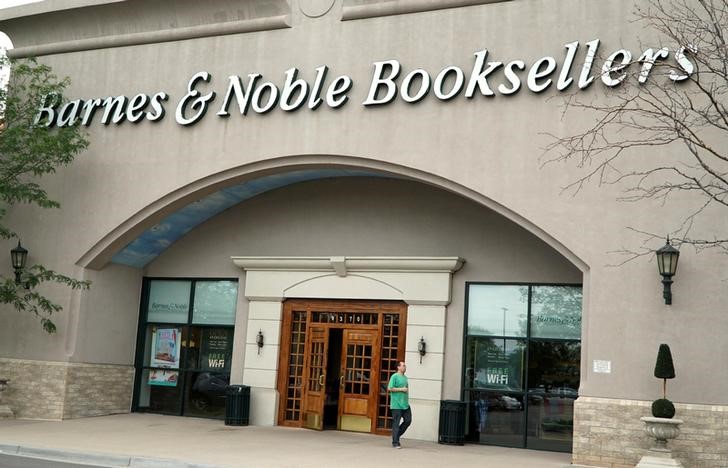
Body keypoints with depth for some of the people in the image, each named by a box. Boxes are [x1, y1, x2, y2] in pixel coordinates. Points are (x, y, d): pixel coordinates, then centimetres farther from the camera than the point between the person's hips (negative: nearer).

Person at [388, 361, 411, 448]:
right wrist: (401, 389, -14)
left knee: (408, 421, 4)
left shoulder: (405, 377, 17)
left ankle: (397, 435, 23)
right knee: (396, 423, -3)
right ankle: (395, 443, 2)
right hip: (397, 405, -8)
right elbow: (390, 388, -15)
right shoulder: (394, 376, -7)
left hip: (405, 404, 8)